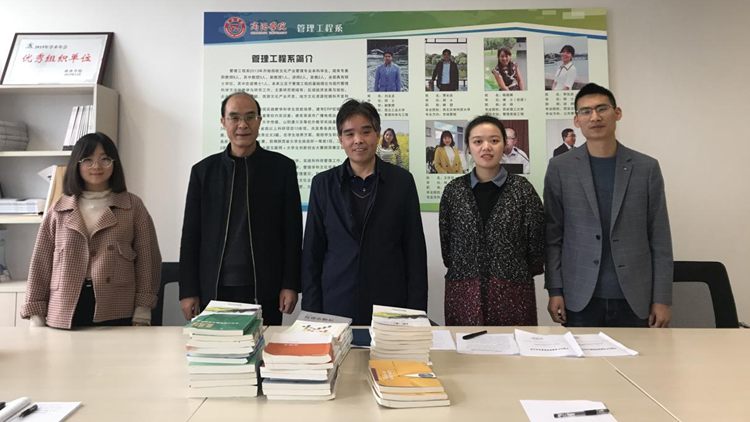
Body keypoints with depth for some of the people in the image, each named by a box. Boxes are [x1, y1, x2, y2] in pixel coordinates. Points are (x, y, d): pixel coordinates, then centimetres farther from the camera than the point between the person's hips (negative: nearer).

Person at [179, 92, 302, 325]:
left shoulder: (282, 167, 1)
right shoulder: (204, 170, 5)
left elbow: (292, 231, 1)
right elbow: (191, 234, 5)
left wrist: (290, 284, -4)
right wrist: (188, 290, 1)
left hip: (265, 290, -1)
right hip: (214, 290, 1)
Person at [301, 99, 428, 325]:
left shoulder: (401, 180, 1)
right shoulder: (323, 183, 4)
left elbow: (415, 249, 2)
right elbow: (312, 252, 5)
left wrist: (416, 309, -2)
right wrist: (311, 310, 1)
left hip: (390, 305, 0)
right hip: (336, 305, 1)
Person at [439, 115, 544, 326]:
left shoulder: (522, 188, -2)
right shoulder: (453, 190, 3)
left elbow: (536, 242, 2)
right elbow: (446, 245, 9)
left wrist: (512, 271, 8)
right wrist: (467, 269, 9)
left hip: (512, 293, -1)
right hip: (463, 293, 1)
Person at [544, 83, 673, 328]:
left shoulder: (646, 167, 2)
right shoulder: (560, 168, 0)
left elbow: (660, 239, 3)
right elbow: (552, 234, 1)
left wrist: (662, 298, 0)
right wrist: (555, 290, -3)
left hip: (635, 298, 1)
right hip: (580, 299, -1)